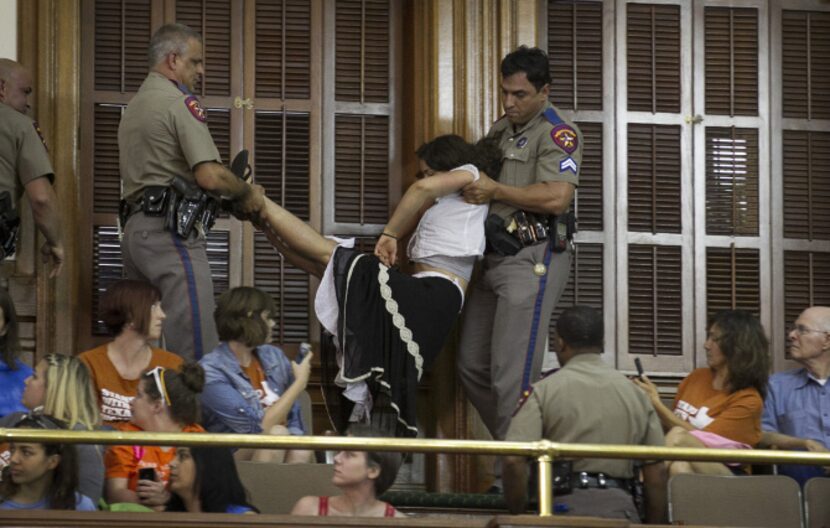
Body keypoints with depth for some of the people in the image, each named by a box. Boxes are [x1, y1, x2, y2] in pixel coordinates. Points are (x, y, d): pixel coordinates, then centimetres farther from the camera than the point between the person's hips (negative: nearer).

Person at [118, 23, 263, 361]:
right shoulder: (179, 102, -7)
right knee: (195, 347, -15)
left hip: (135, 228, 10)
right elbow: (210, 176, -17)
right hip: (172, 230, -10)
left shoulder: (134, 107, 23)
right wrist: (248, 194, 2)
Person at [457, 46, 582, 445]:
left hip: (532, 259, -9)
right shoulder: (501, 130, 19)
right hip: (494, 258, 9)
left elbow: (557, 198, -21)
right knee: (472, 365, 10)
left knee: (513, 374, -13)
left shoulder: (558, 134, -8)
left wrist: (496, 191, -13)